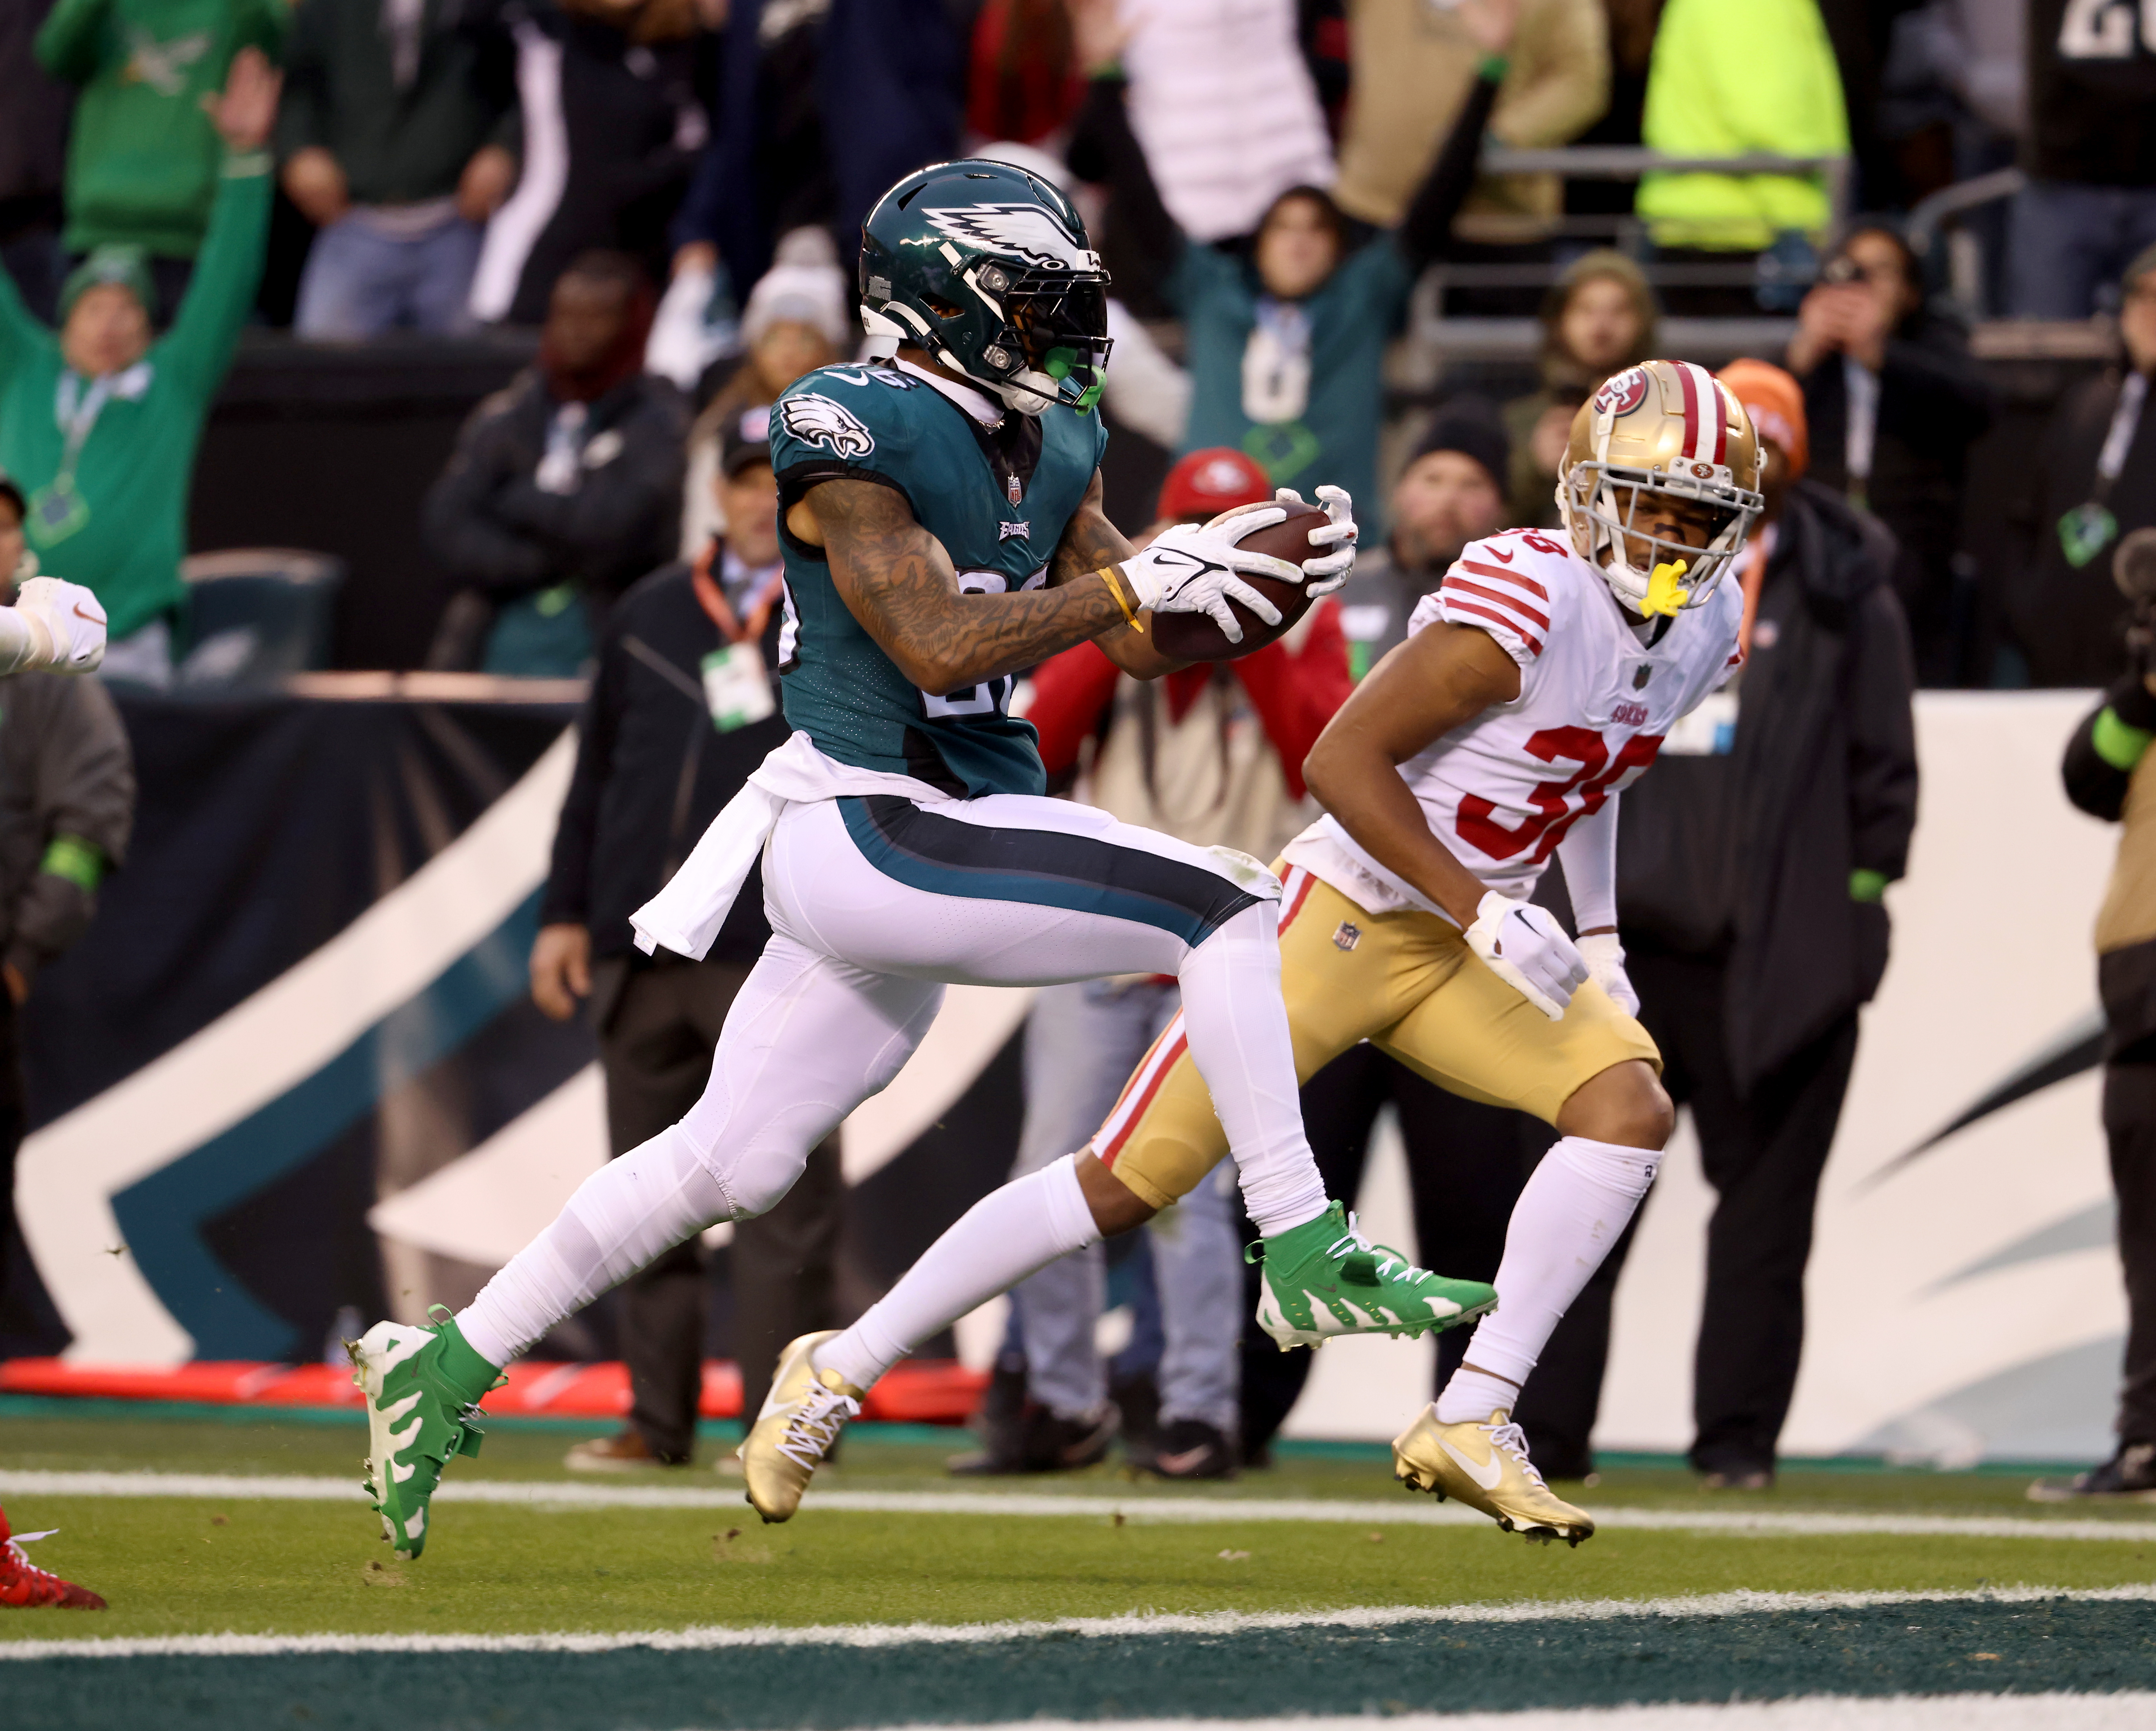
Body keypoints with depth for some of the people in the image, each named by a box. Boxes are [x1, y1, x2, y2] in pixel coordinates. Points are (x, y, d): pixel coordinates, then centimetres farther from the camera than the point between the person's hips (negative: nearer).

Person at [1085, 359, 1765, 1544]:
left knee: (1631, 1109, -15)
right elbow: (1342, 760, -23)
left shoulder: (1705, 630, 3)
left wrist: (1600, 937, 16)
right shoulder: (1527, 608, -24)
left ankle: (1469, 1423, -11)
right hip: (1347, 913, -8)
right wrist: (1485, 914, -26)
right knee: (1125, 1183, -11)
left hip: (1466, 954, 8)